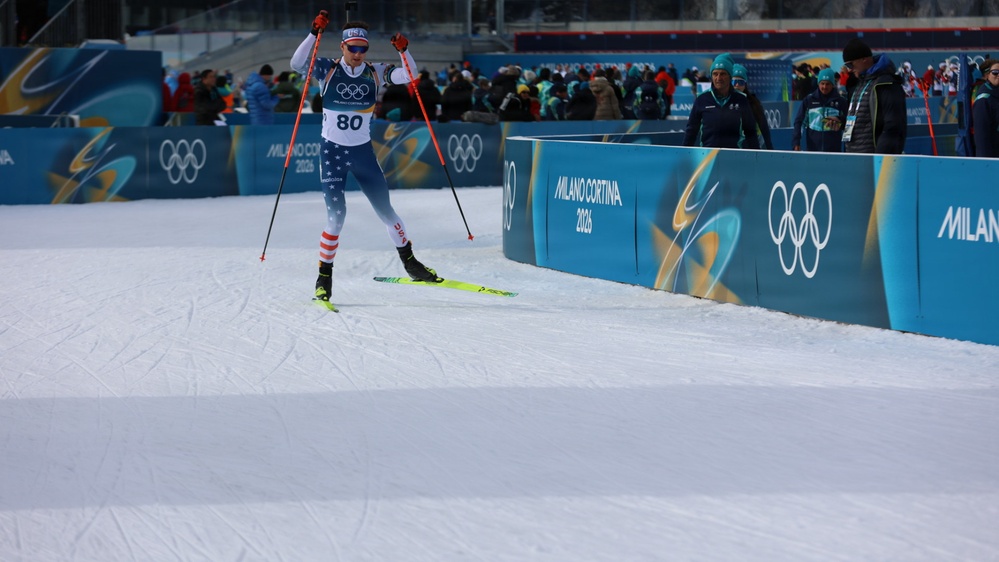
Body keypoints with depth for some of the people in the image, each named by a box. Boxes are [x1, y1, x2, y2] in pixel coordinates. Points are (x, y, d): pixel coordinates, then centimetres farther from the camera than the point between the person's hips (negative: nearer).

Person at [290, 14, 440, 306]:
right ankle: (324, 276, -1)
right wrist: (314, 33, -31)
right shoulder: (328, 70, -6)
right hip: (332, 151, -3)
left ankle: (410, 263, 27)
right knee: (336, 214, -14)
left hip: (363, 152, 3)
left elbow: (408, 75, -9)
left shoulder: (374, 73, 0)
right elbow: (297, 63, -21)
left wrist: (403, 51, -26)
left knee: (385, 210, 9)